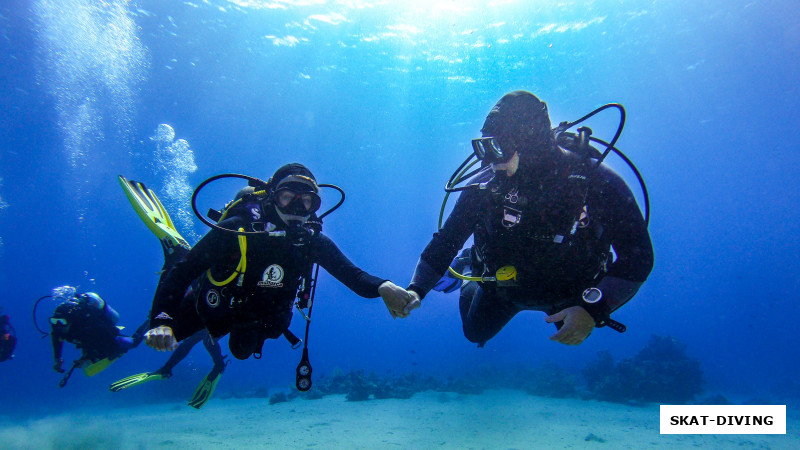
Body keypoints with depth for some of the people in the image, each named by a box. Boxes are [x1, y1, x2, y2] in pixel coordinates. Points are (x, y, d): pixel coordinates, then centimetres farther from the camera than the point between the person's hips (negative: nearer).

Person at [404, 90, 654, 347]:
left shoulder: (595, 181, -33)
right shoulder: (484, 185, -29)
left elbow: (638, 257, -29)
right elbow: (445, 241, -20)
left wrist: (594, 309, -41)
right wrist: (417, 289, -33)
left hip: (570, 294, 0)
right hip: (505, 287, 1)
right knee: (476, 333, 22)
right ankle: (468, 268, 42)